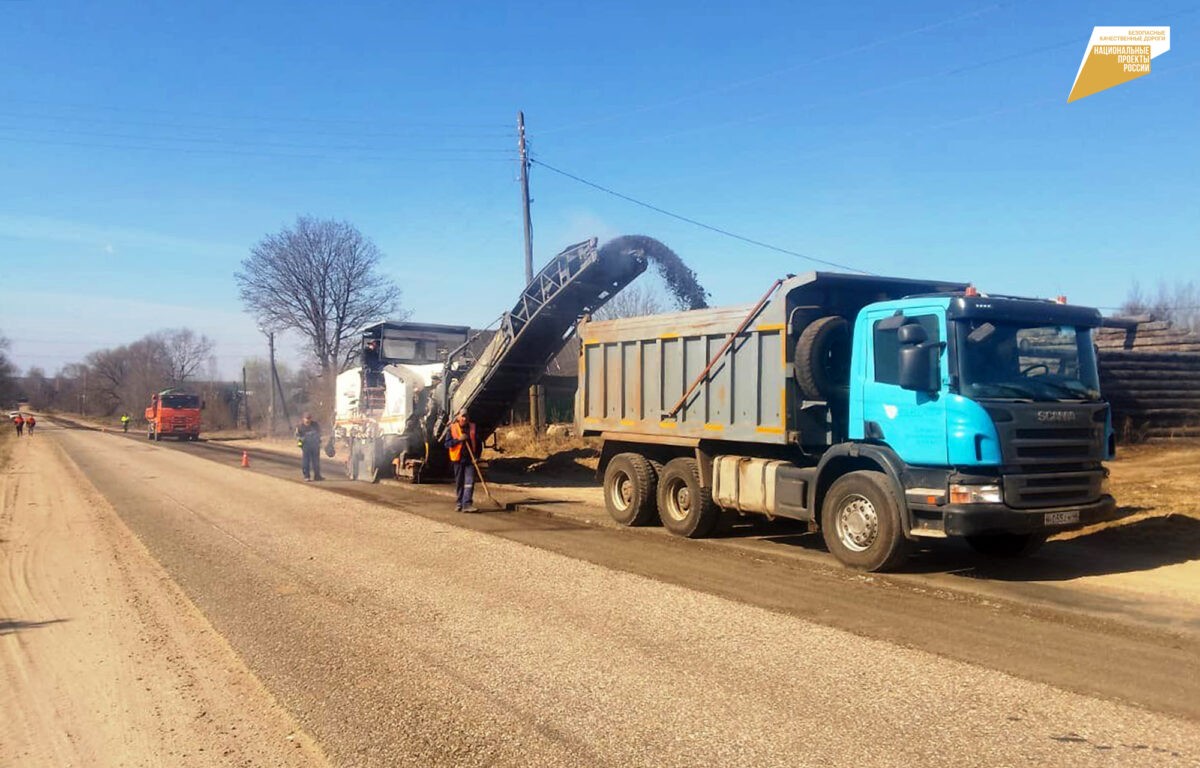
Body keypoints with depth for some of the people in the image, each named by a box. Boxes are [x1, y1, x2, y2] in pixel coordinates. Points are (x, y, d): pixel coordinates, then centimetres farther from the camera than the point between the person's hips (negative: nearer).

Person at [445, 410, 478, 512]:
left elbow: (477, 443, 11)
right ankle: (459, 504, 19)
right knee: (459, 483, 9)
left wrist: (476, 456, 1)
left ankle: (467, 504, -11)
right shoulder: (452, 428, 0)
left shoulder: (472, 427, 5)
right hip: (458, 459, -1)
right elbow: (447, 443, -4)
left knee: (470, 482, -9)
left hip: (470, 459, 1)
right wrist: (458, 440, -17)